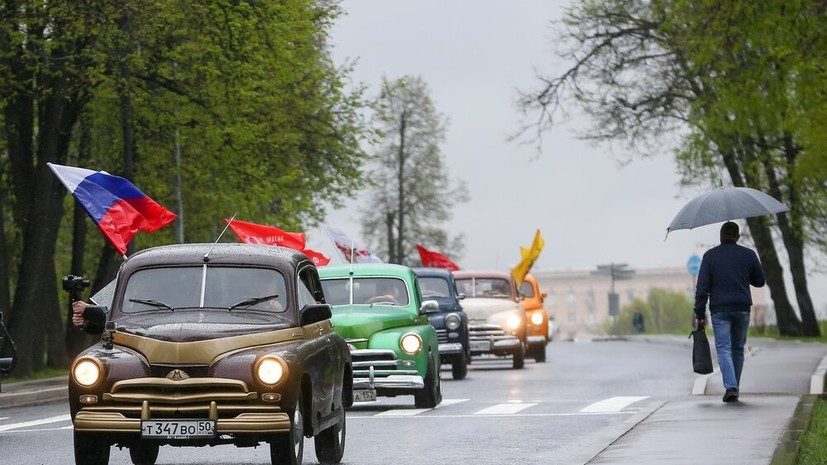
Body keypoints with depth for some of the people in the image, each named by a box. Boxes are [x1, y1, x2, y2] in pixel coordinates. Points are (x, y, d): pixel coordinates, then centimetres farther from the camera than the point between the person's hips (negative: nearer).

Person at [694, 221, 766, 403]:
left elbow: (702, 287, -4)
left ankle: (730, 386, -23)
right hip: (742, 309, 2)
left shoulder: (710, 256, -1)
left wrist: (700, 314, -1)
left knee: (723, 348, -5)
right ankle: (735, 388, 18)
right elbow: (760, 282, 12)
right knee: (738, 348, 13)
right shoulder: (748, 255, 4)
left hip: (719, 310, -2)